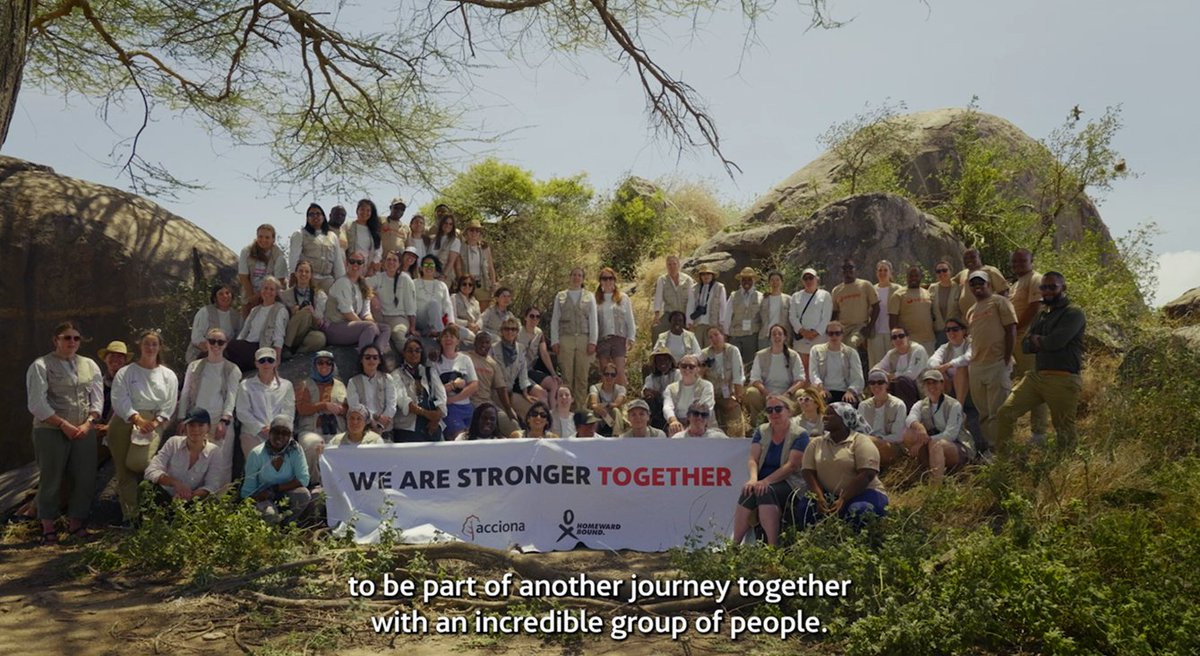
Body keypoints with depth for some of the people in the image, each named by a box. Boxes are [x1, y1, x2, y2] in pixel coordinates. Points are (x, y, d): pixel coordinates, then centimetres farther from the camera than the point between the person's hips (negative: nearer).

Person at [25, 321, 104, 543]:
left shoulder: (89, 365, 11)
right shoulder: (41, 366, -3)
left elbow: (98, 399, 8)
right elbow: (37, 404, -9)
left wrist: (88, 423, -7)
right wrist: (64, 425, -13)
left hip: (84, 431, 4)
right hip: (51, 431, -4)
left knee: (85, 479, 3)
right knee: (51, 480, 3)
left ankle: (75, 522, 18)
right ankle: (48, 527, 15)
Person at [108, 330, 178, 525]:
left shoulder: (168, 376, 13)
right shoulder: (126, 373, 7)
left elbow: (169, 405, 7)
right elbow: (120, 400, -4)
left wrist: (155, 423, -9)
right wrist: (138, 420, -15)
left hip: (153, 426, 0)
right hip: (126, 423, 0)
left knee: (142, 463, -18)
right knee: (125, 471, -1)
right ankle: (130, 515, 5)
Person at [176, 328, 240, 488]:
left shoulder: (232, 370, 7)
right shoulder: (194, 366, 14)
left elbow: (231, 397, -2)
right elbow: (185, 395, 14)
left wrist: (224, 421, -14)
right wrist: (182, 420, 6)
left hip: (220, 422, -2)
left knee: (220, 463, -6)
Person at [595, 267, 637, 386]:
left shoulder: (623, 298, 9)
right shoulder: (596, 300, 6)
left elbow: (630, 320, 9)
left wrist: (631, 338, 0)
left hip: (619, 338, 0)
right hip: (602, 339, 0)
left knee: (620, 373, -7)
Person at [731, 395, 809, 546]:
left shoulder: (799, 435, -1)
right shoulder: (761, 431, 14)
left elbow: (791, 465, -13)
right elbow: (752, 459, 3)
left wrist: (766, 481, -25)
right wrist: (753, 479, -20)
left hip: (788, 483, -3)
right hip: (763, 481, 4)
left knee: (766, 492, -35)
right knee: (748, 492, -29)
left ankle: (772, 546, -36)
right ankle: (734, 544, -28)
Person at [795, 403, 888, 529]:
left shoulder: (861, 442, -6)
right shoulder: (816, 443, 9)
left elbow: (867, 474, -17)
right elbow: (809, 472, 1)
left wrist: (843, 500, -23)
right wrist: (820, 497, -17)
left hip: (863, 493, -4)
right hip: (828, 495, 4)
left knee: (859, 512, -36)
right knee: (804, 508, -24)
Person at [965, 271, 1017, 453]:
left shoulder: (999, 302, -2)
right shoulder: (971, 311, 19)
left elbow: (1011, 330, -7)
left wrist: (1007, 359, -12)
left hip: (997, 364, -7)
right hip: (976, 366, 7)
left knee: (997, 410, -7)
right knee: (983, 411, 11)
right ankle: (987, 443, 19)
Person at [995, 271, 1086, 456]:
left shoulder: (1073, 313, -5)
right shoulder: (1041, 314, 19)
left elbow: (1056, 341, -19)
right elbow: (1025, 345, 12)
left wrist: (1036, 340, 0)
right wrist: (1044, 342, -7)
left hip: (1063, 380, -7)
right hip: (1036, 376, 7)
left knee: (1064, 430, 3)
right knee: (1005, 413, -3)